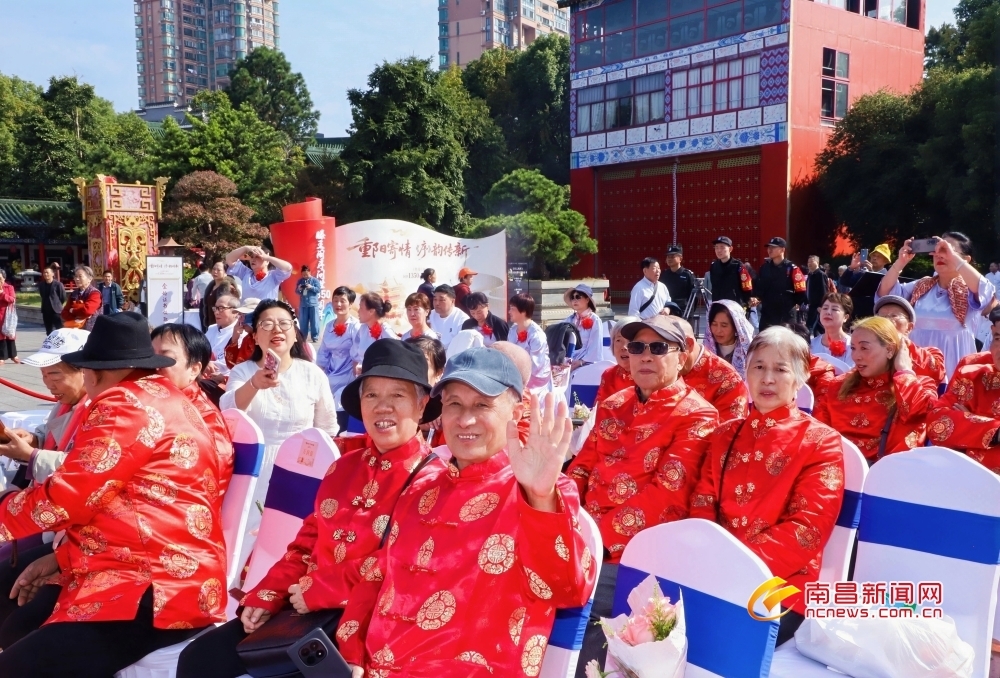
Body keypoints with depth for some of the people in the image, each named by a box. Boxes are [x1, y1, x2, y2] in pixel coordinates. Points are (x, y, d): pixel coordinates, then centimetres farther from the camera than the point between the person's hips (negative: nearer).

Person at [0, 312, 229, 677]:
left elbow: (68, 496, -13)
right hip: (144, 570, 11)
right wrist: (61, 556, 16)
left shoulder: (126, 405, -13)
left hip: (157, 586, -11)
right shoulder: (160, 400, 19)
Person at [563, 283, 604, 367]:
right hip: (569, 363, 4)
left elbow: (595, 347, -6)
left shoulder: (594, 320, 0)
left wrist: (580, 361, -15)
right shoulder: (569, 320, 13)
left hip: (587, 363, -4)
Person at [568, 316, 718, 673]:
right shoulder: (613, 405, 16)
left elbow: (665, 497, -14)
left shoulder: (696, 417, -5)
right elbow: (582, 467, 16)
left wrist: (598, 537, -19)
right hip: (583, 541, 6)